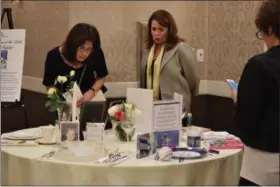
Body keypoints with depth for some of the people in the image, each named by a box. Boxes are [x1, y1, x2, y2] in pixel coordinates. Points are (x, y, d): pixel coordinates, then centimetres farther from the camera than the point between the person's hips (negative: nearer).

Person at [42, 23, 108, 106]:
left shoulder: (96, 53, -20)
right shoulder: (54, 56, -21)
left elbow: (101, 77, 0)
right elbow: (50, 86, -7)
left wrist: (92, 91, -17)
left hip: (90, 99, 1)